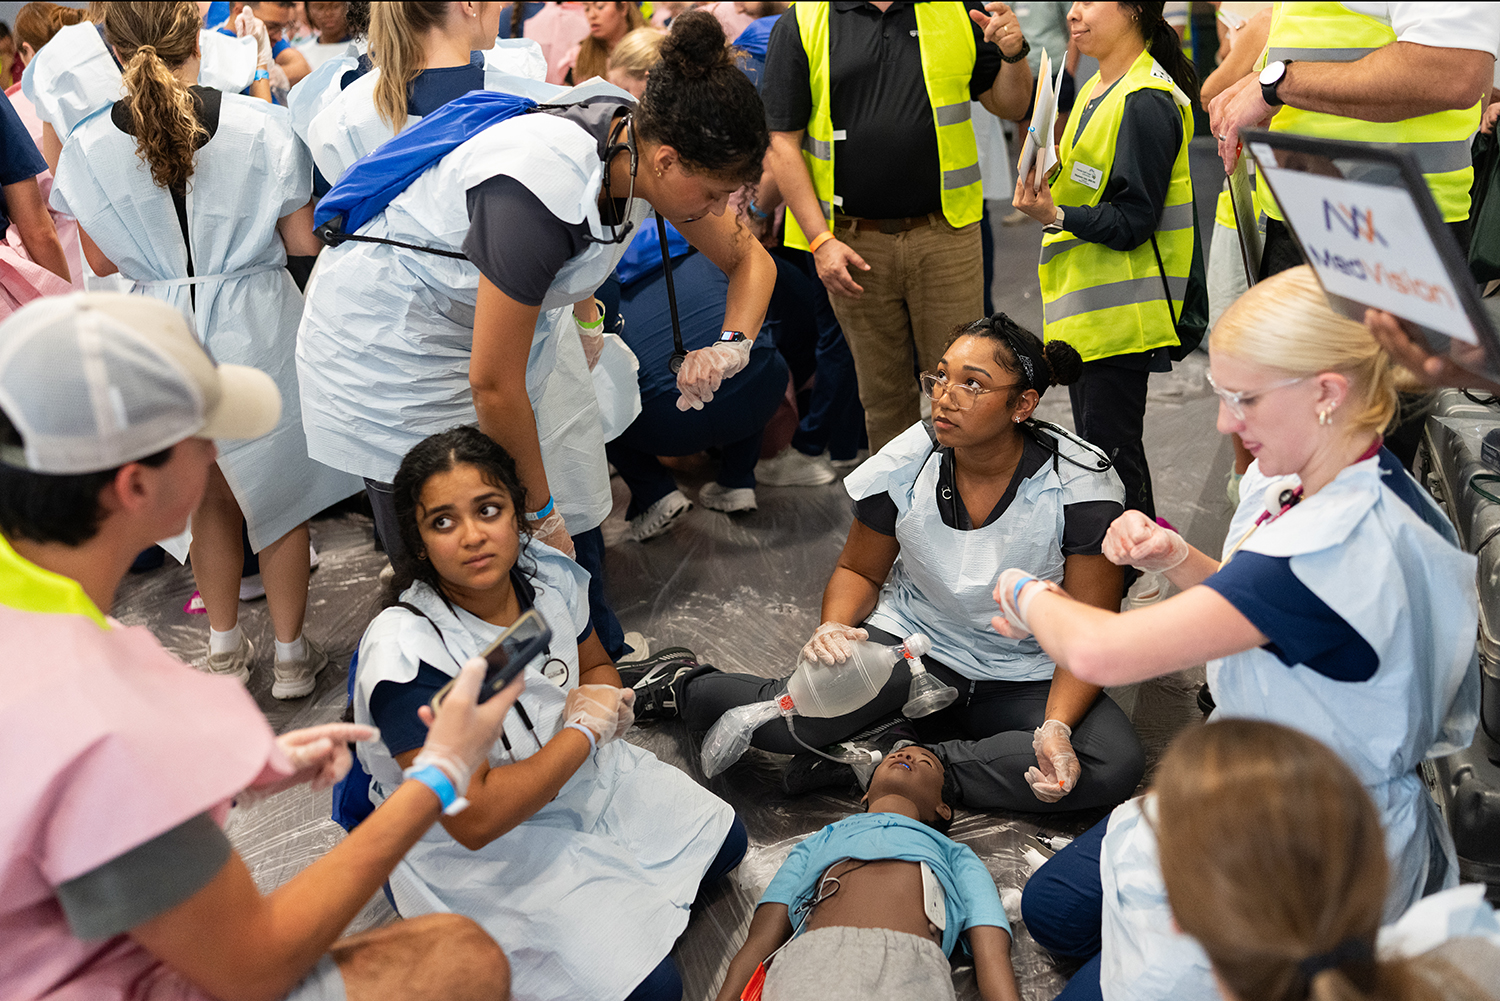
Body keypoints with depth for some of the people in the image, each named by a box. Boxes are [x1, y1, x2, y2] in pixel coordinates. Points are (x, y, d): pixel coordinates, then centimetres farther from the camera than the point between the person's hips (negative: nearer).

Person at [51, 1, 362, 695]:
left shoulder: (87, 147, -6)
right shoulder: (262, 128, -12)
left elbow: (101, 260, 3)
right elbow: (305, 241, -6)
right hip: (256, 324, -2)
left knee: (210, 496, 21)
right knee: (279, 491, 13)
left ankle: (224, 648, 35)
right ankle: (291, 656, 24)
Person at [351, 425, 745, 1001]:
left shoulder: (548, 574, -11)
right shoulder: (405, 655, -31)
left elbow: (596, 666, 11)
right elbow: (474, 818, -33)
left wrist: (605, 700, -15)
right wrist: (584, 729, -24)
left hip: (579, 773, 7)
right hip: (479, 851, -7)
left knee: (723, 843, 11)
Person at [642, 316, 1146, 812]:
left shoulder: (1081, 486, -18)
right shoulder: (905, 463, -10)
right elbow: (859, 571, 5)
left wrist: (1056, 727, -30)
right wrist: (834, 628, -17)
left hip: (1029, 679, 1)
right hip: (911, 640, 0)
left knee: (1116, 765, -29)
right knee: (793, 724, -29)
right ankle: (681, 685, 4)